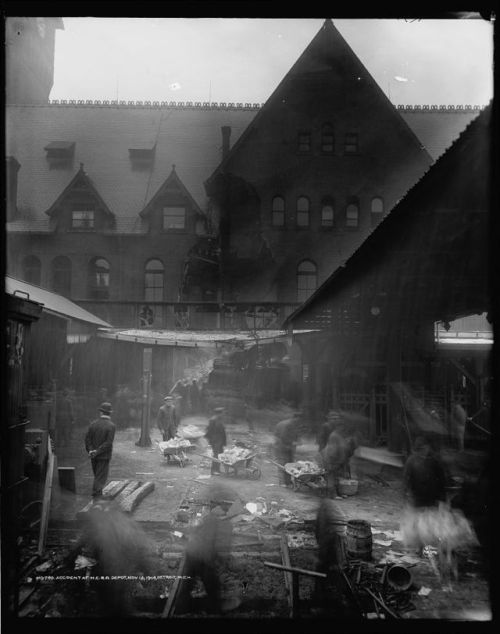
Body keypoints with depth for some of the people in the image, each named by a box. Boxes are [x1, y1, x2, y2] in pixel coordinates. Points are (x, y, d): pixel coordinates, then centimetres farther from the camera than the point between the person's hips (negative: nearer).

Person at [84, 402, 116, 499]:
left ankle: (99, 494, 27)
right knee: (101, 478, 3)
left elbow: (87, 439, -6)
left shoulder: (93, 423, -2)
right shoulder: (111, 426, -14)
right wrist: (97, 452, -16)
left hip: (93, 456, 4)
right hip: (104, 456, -4)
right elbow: (108, 443, -20)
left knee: (97, 476, 19)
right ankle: (95, 494, -2)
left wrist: (90, 451, -12)